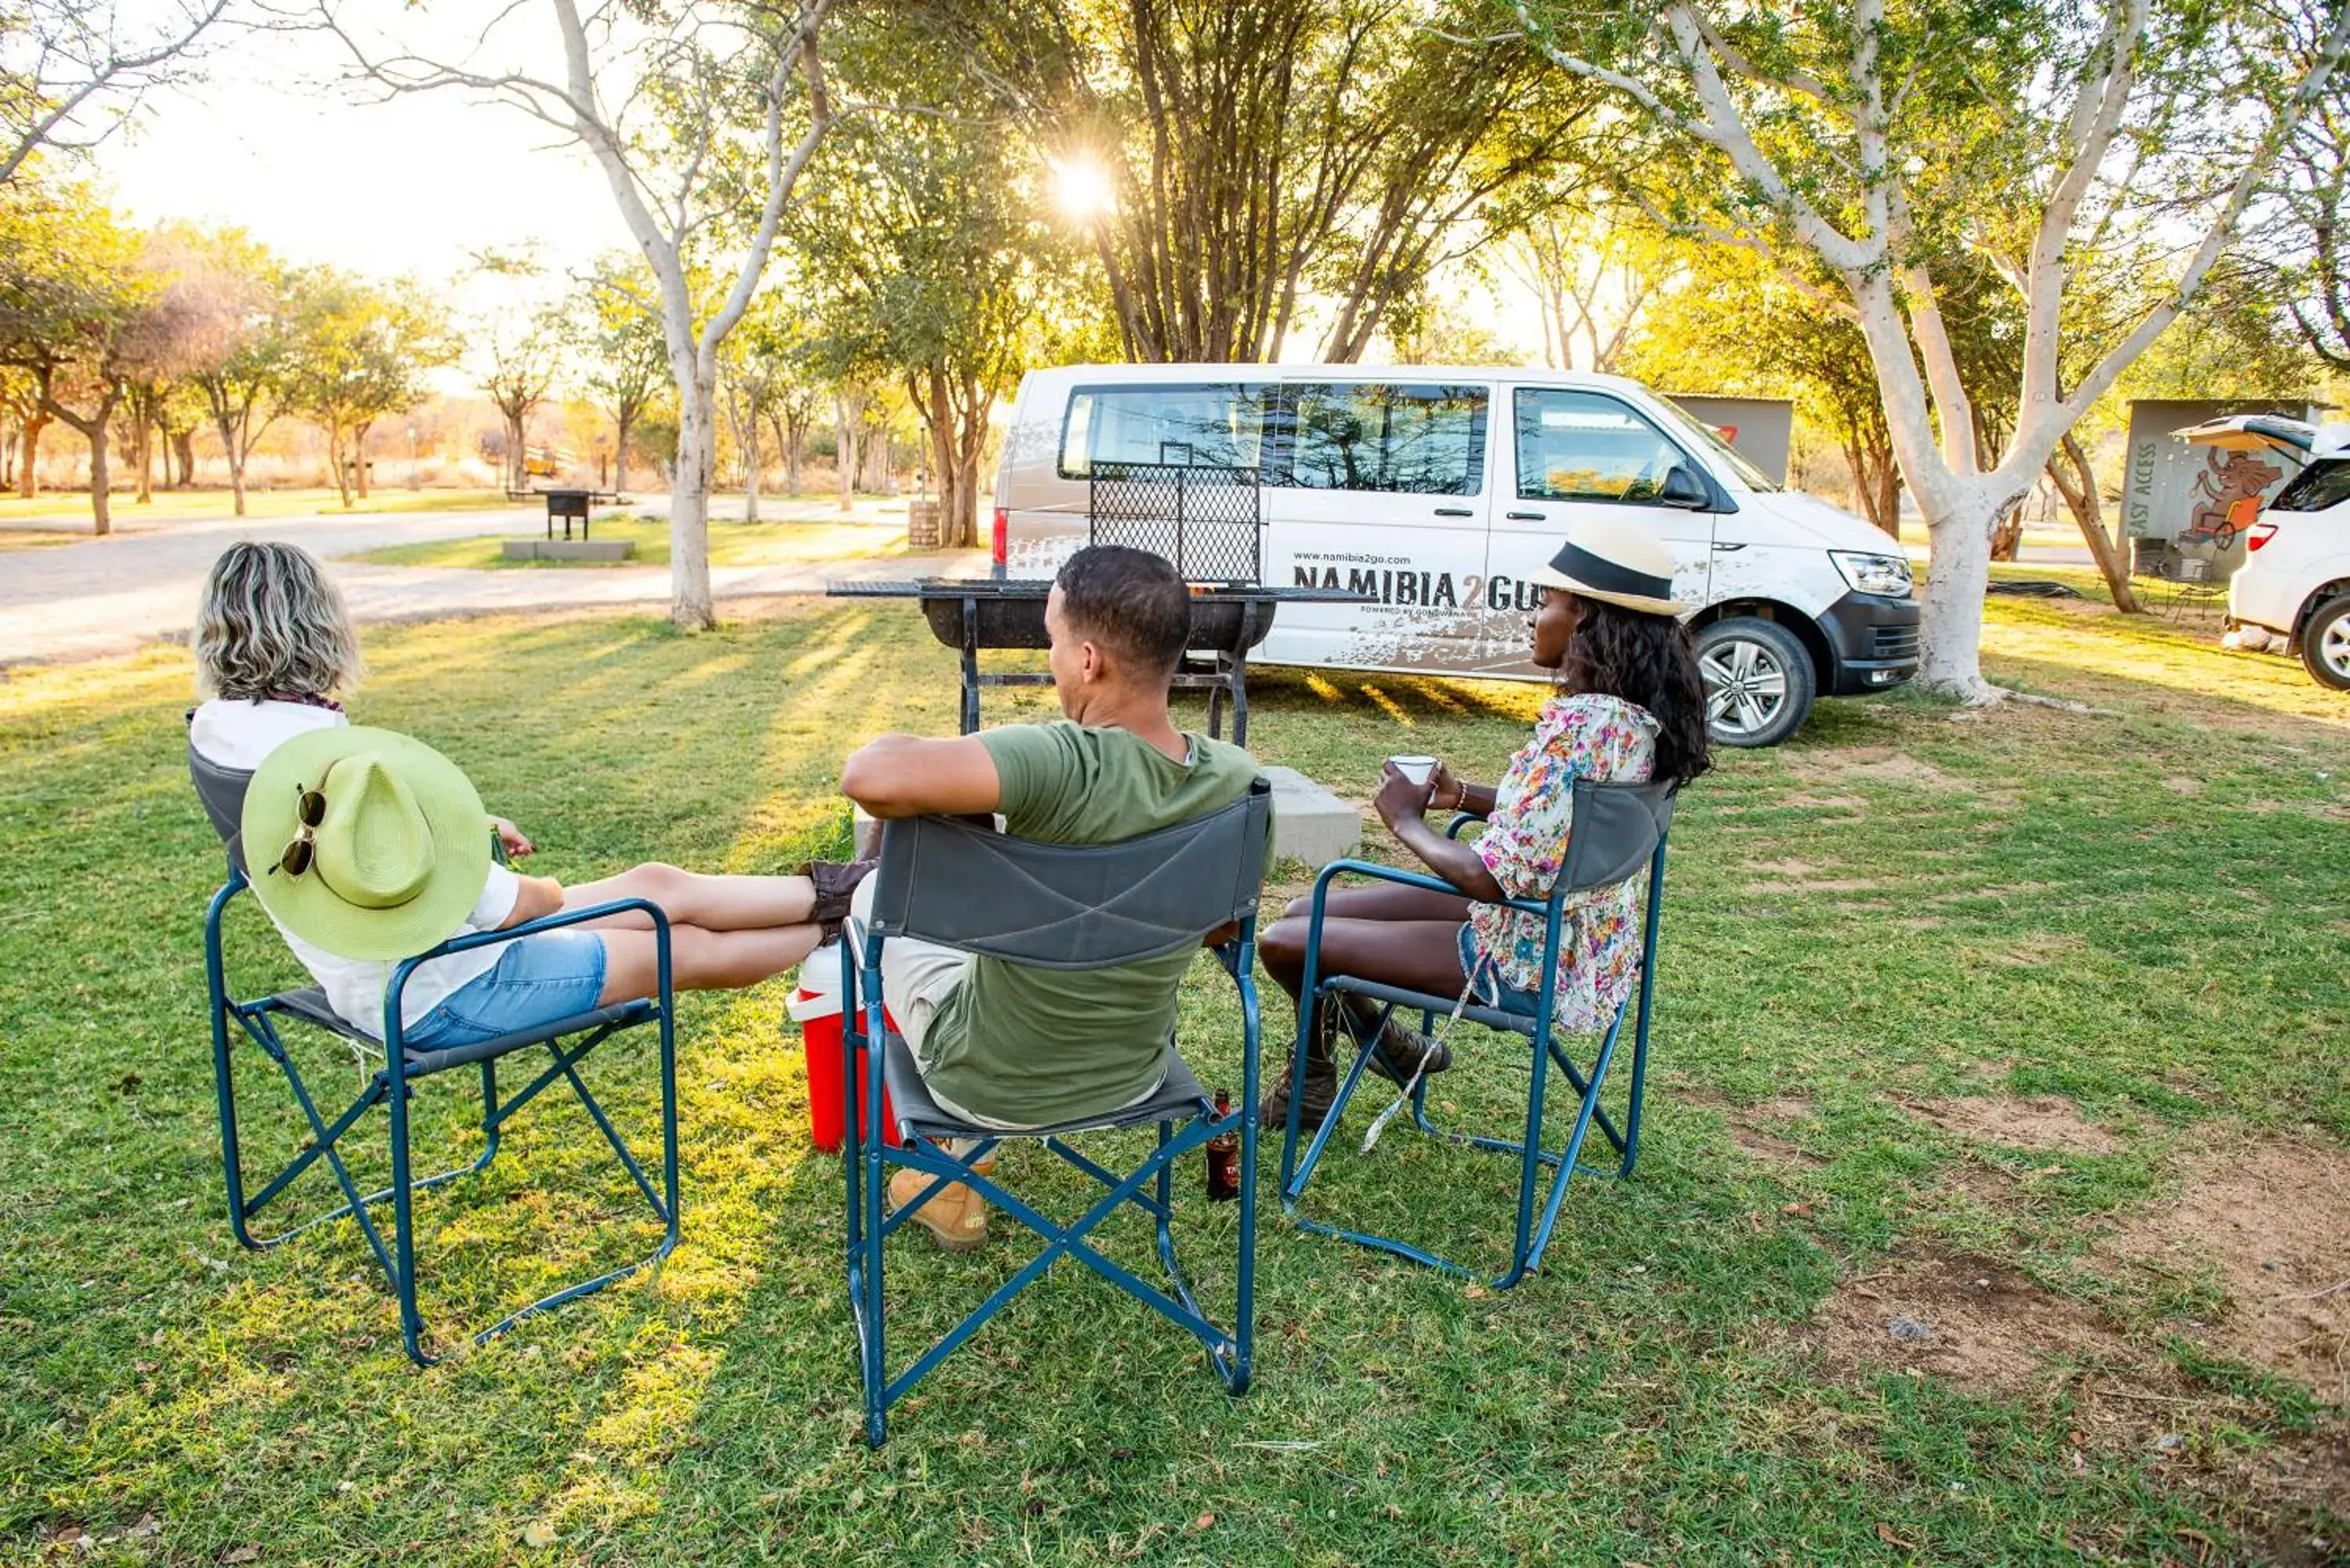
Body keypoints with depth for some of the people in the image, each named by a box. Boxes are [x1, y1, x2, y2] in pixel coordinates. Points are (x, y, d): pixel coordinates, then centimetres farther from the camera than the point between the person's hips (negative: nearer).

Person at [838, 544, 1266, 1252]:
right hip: (1134, 1078, 5)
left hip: (990, 1084, -5)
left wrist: (900, 747, -23)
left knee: (876, 895, 21)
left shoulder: (1059, 763, -34)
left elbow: (870, 776, -45)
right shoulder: (1239, 780, -14)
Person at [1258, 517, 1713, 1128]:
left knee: (1285, 941, -2)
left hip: (1531, 964, -10)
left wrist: (1407, 820, -14)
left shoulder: (1578, 726, -29)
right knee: (1305, 912, 12)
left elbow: (1494, 877, -31)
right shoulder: (1639, 714, 0)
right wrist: (1464, 796, 6)